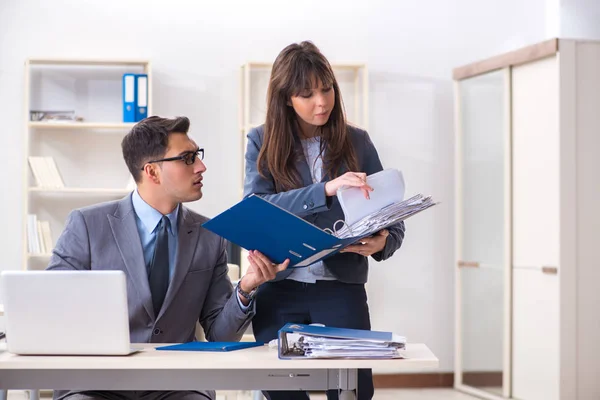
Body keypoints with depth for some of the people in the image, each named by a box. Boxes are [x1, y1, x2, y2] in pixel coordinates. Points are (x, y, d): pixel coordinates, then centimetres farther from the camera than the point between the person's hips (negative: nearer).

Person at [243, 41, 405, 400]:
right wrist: (325, 190, -26)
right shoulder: (262, 142, 2)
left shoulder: (356, 142, 5)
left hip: (342, 287, 0)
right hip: (279, 288, 0)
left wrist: (382, 242, -19)